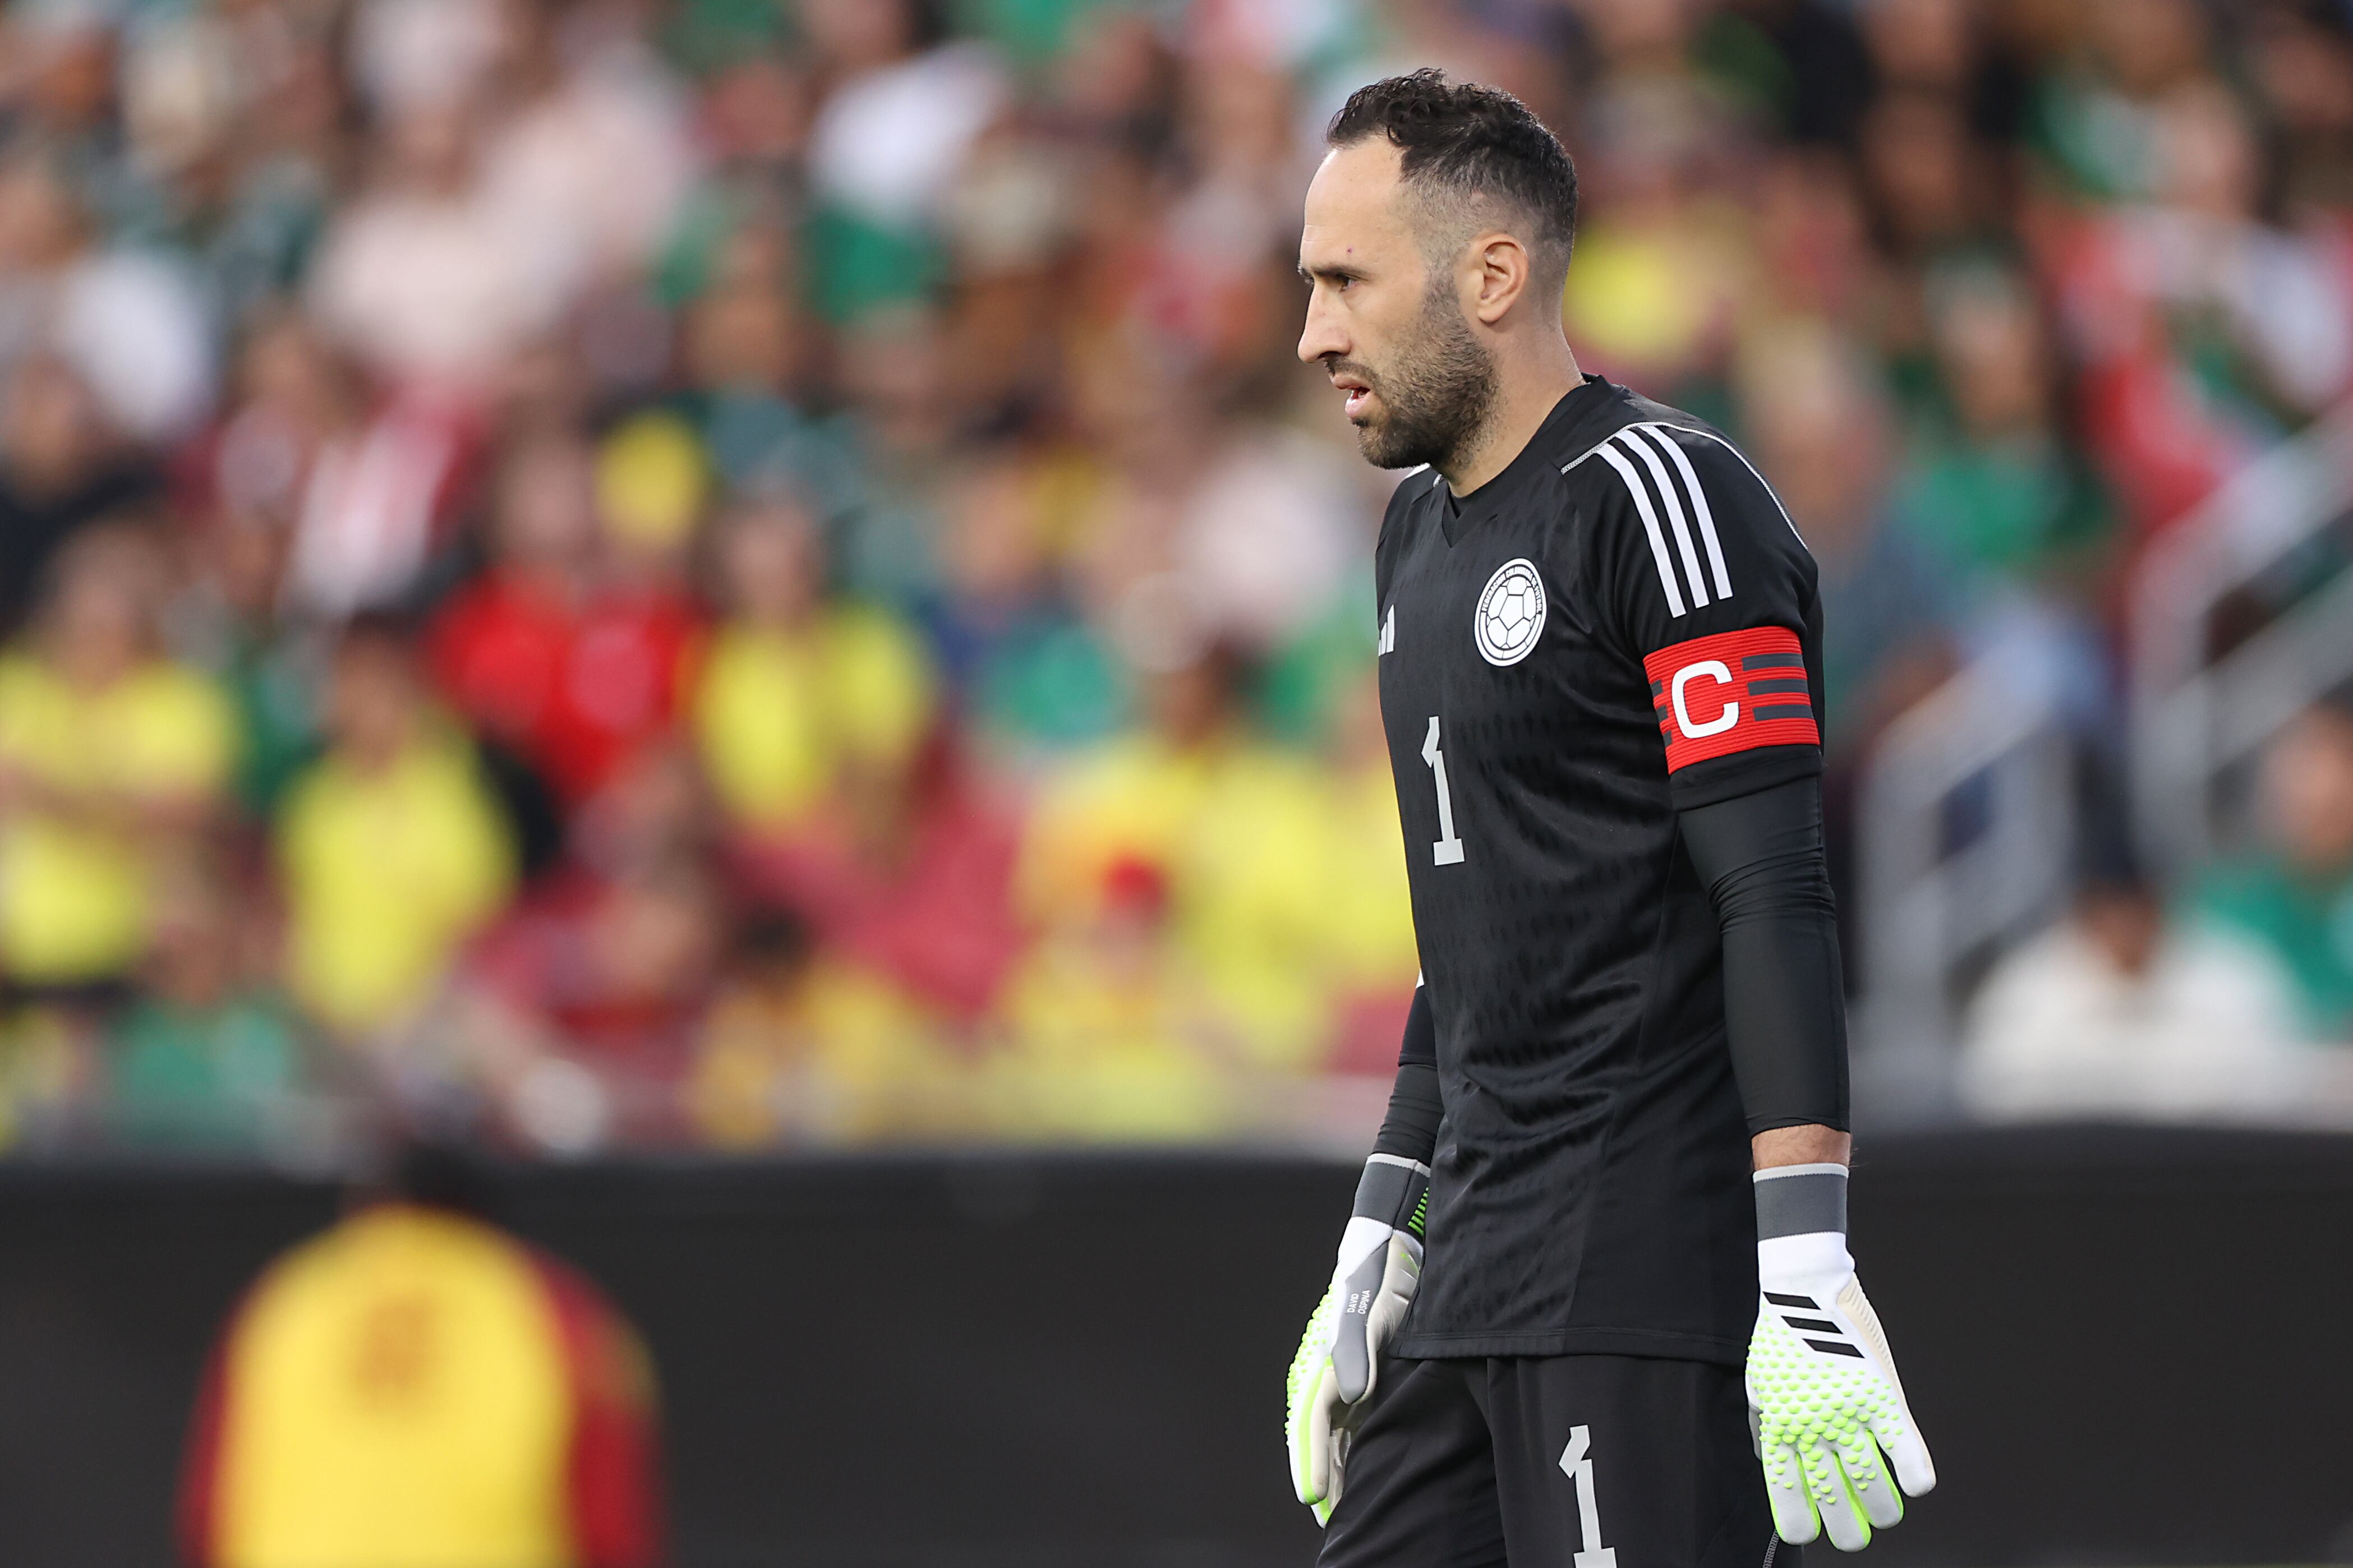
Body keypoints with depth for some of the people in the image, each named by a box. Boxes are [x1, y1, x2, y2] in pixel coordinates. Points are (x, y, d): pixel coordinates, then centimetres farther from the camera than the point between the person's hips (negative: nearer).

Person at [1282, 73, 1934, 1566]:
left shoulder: (1660, 497, -10)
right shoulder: (1422, 534, 18)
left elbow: (1777, 907, -17)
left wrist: (1808, 1285, -23)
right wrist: (1375, 1258, 24)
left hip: (1648, 1278, -9)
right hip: (1474, 1282, 9)